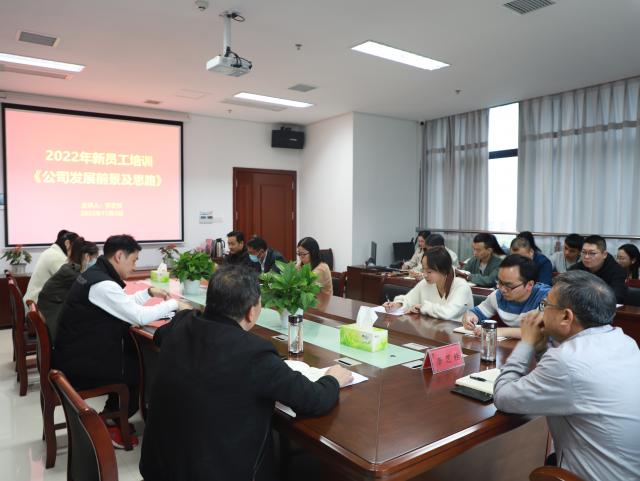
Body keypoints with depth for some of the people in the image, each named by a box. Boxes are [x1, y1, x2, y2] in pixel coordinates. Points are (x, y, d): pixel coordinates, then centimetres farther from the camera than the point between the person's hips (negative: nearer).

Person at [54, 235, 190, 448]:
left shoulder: (95, 273, 7)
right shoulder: (102, 284, -24)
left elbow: (125, 305, 19)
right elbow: (139, 317, -25)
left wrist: (149, 292, 11)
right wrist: (174, 304, -13)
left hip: (81, 351, 9)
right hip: (80, 364, -9)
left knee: (134, 353, 13)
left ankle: (112, 416, 22)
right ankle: (110, 424, 16)